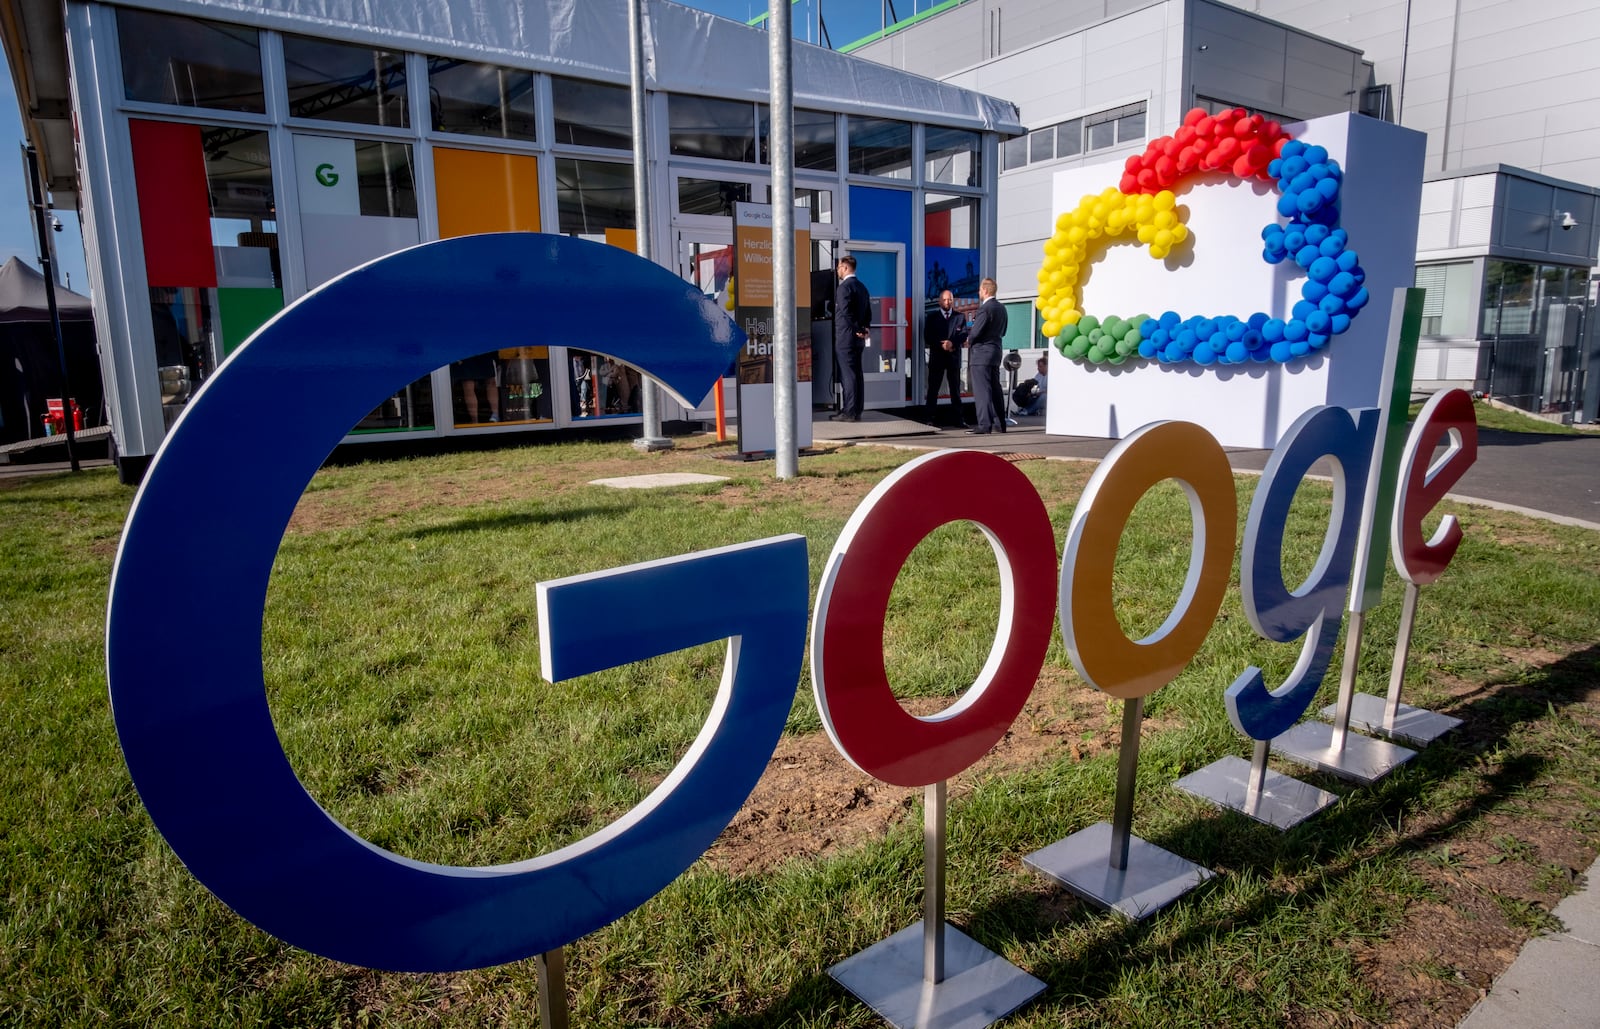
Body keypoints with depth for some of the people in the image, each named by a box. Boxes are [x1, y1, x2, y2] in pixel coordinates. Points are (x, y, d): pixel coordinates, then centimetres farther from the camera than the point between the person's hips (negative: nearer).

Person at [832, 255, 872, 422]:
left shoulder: (844, 286, -12)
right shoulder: (862, 287, 16)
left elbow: (844, 313, -19)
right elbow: (868, 312, 18)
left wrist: (858, 331, -11)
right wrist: (864, 328, 10)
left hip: (845, 337, -9)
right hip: (858, 339, 9)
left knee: (847, 375, -8)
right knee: (856, 374, 10)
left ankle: (849, 412, -8)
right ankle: (856, 411, 14)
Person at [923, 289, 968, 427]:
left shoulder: (960, 316, 10)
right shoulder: (931, 316, 8)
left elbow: (964, 334, -2)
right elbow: (927, 336, -1)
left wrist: (952, 343, -20)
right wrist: (941, 345, -13)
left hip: (954, 355, 1)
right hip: (936, 355, -1)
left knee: (955, 388, 2)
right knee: (933, 387, -1)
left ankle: (956, 419, 5)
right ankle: (932, 418, 1)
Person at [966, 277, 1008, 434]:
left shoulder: (984, 309, -16)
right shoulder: (1001, 308, 12)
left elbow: (975, 332, -19)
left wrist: (969, 340, 0)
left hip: (981, 353, -9)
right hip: (995, 352, 9)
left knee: (982, 390, -8)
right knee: (995, 389, 13)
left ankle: (984, 425, -12)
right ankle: (999, 424, 18)